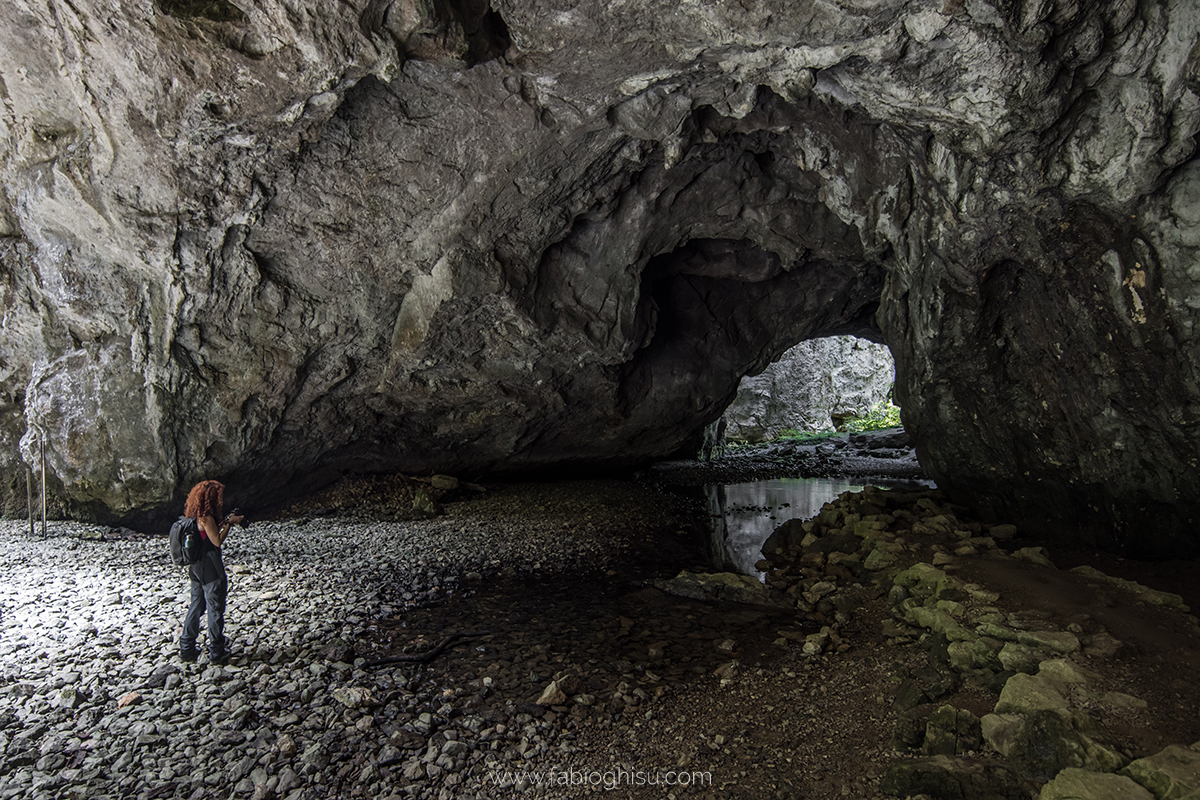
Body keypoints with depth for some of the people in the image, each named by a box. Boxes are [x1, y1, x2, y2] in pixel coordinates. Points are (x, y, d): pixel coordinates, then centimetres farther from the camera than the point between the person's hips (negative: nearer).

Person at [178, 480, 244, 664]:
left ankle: (186, 649, 28)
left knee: (196, 606, 20)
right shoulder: (206, 517, -21)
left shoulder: (194, 516, 7)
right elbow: (217, 541, -19)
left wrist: (224, 522, 10)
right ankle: (217, 653, 13)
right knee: (215, 609, 3)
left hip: (196, 567, 9)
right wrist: (229, 523, -11)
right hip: (210, 569, -9)